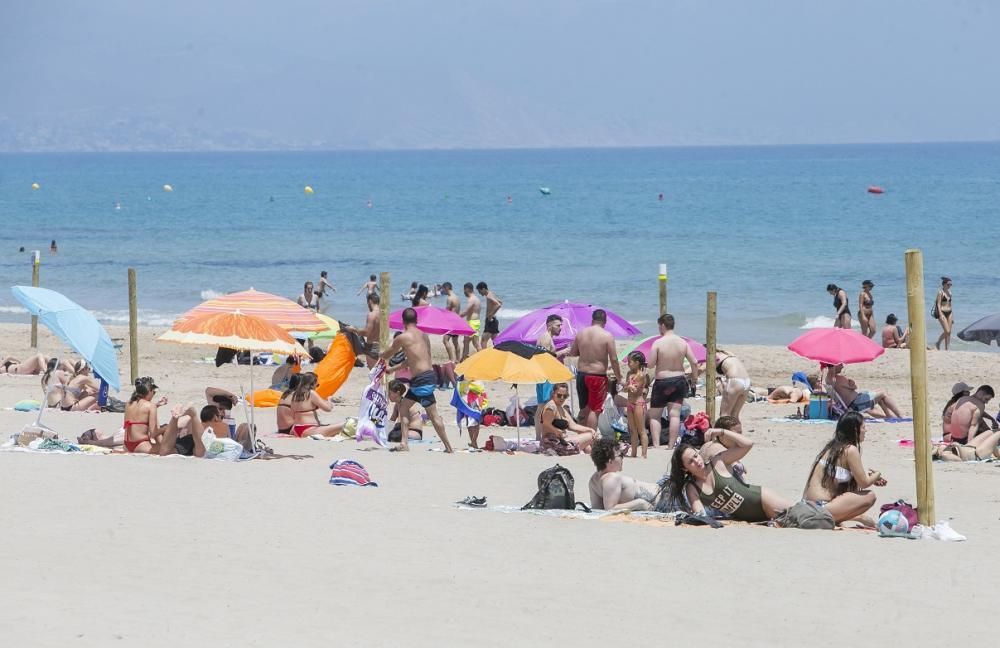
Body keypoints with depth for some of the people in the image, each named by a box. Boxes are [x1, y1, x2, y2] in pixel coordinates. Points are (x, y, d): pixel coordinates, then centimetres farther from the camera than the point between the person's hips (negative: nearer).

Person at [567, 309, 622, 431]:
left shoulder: (581, 334, 2)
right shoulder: (607, 336, -11)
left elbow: (572, 353, 13)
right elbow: (613, 359, -11)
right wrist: (618, 376, 1)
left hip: (581, 375, 5)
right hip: (598, 376, -5)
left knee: (584, 409, 16)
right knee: (594, 410, 0)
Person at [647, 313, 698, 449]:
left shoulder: (658, 343, -13)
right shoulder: (683, 343, -1)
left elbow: (650, 364, -14)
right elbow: (694, 362, -2)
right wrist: (694, 378, 11)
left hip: (661, 382, -3)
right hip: (679, 381, 3)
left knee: (654, 416, 8)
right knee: (675, 415, 4)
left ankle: (656, 444, -2)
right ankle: (671, 444, 3)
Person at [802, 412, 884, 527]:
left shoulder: (832, 446, 14)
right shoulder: (850, 450, -11)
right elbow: (864, 483, -7)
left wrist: (872, 478, 21)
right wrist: (877, 475, 12)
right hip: (821, 507, -9)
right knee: (869, 497, -9)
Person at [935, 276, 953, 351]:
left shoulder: (949, 292, 13)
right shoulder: (940, 292, -8)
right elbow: (938, 304, -13)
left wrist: (952, 316, 18)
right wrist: (940, 315, -22)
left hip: (949, 313, 7)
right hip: (942, 312, -7)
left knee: (949, 332, 3)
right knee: (947, 331, -14)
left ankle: (947, 349, 8)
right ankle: (938, 344, 7)